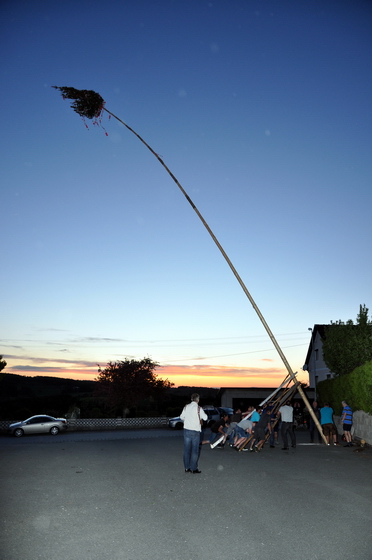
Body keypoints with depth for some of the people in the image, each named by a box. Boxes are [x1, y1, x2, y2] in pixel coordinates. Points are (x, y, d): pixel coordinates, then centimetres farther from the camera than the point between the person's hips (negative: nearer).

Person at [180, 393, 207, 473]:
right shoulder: (198, 408, -12)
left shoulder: (186, 407, 2)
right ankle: (193, 469, 7)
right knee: (195, 450, 4)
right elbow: (205, 418, -3)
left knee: (186, 449, 11)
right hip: (195, 431, -4)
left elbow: (181, 417, 12)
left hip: (186, 430, 4)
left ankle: (187, 468, 18)